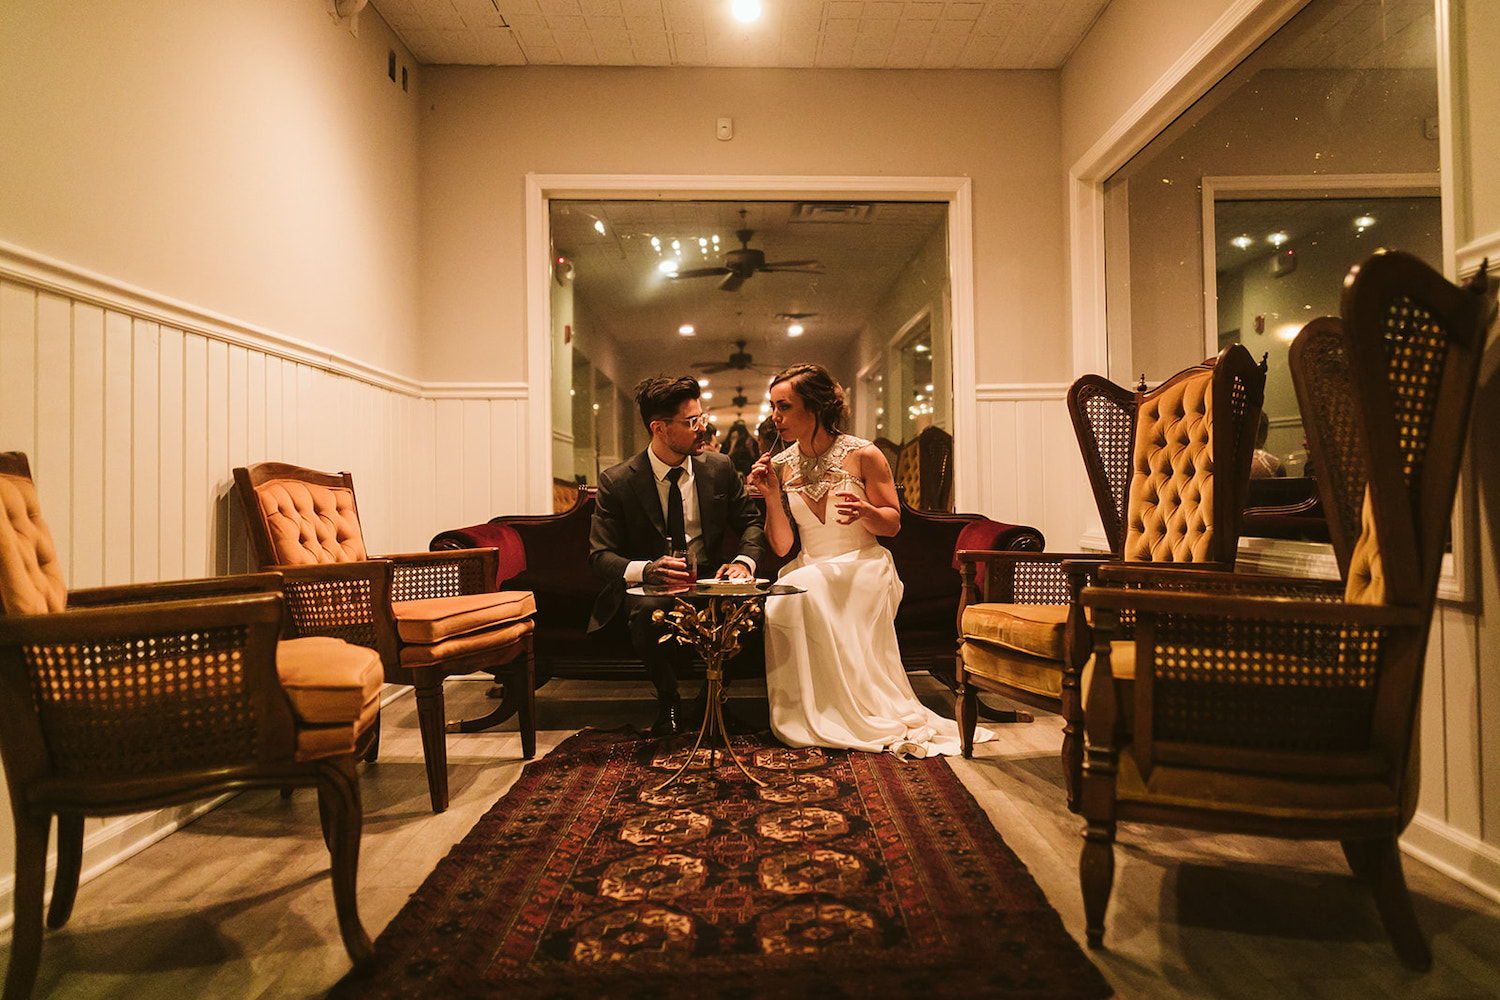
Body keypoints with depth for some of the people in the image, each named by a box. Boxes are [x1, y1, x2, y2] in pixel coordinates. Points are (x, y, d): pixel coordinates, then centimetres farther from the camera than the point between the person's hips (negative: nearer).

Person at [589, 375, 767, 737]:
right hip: (649, 586, -2)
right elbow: (600, 558, -10)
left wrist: (744, 561, -13)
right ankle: (668, 699, -7)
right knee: (648, 610, -38)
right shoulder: (616, 482, -8)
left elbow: (752, 521, 10)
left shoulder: (720, 468, 2)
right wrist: (647, 569, -31)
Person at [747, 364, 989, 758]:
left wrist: (865, 511, -20)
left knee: (801, 596, -33)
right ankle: (809, 716, -15)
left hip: (862, 567, -3)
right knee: (784, 600, -31)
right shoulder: (781, 466, 5)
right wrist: (772, 496, -11)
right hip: (811, 572, 4)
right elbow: (781, 545, 3)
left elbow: (893, 524, 1)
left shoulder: (863, 455, -4)